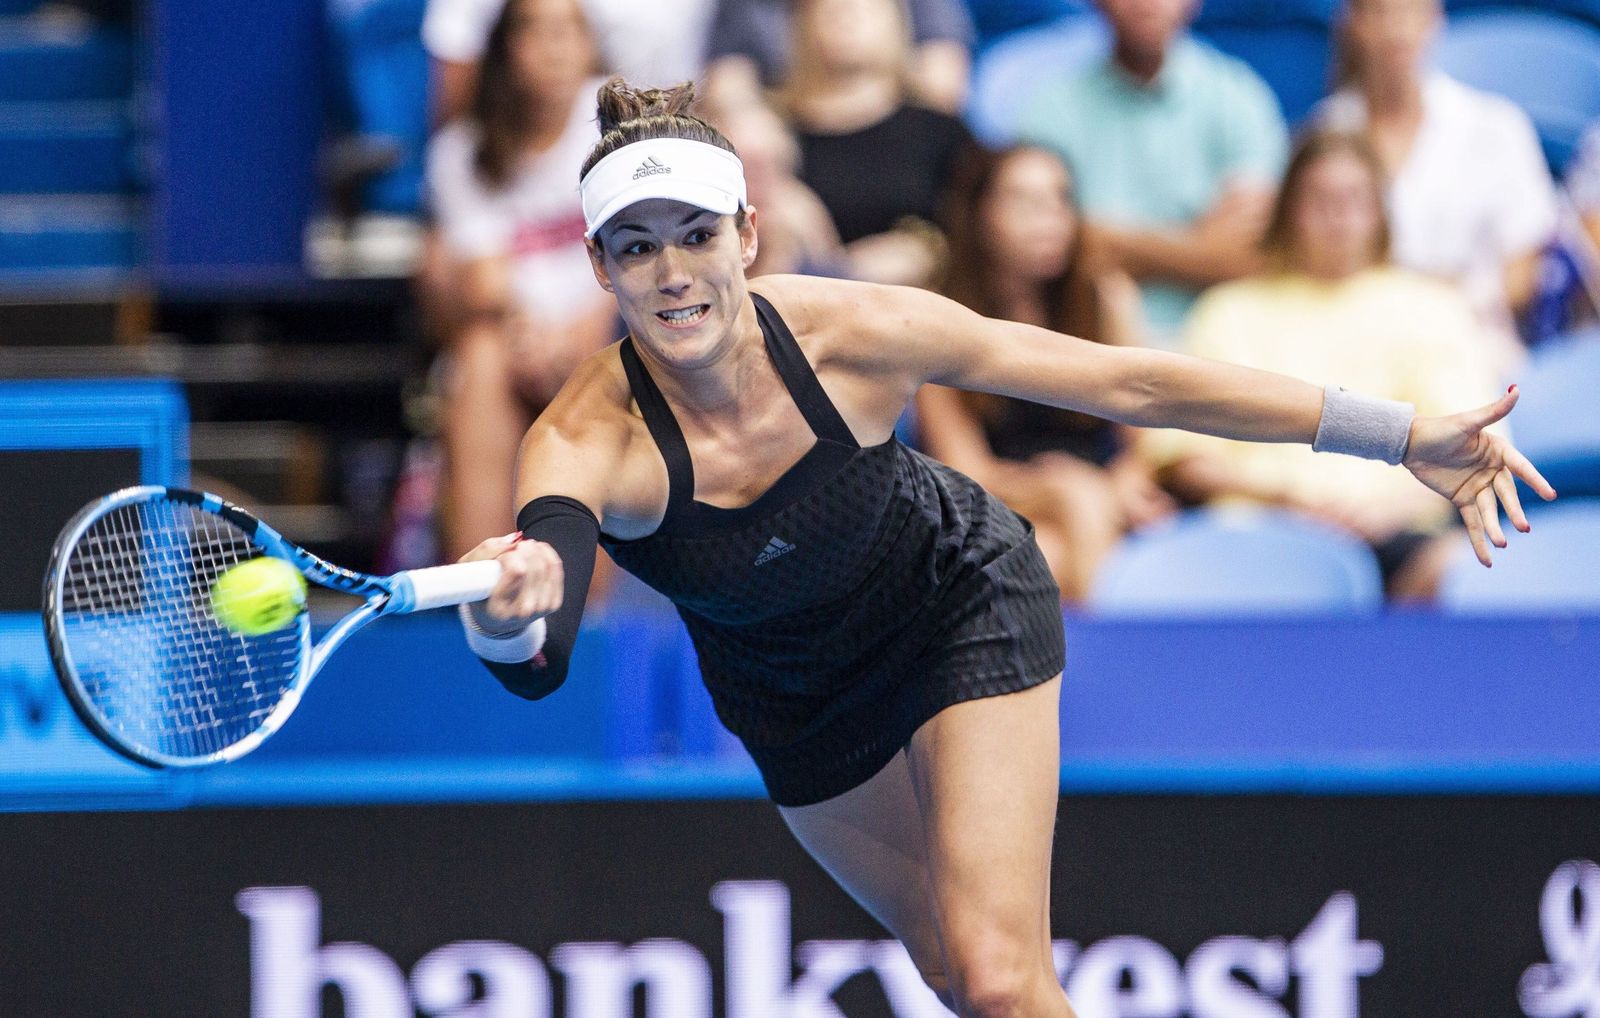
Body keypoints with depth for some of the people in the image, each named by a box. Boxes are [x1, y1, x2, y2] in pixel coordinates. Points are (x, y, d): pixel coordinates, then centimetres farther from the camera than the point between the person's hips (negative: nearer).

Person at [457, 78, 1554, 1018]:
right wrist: (509, 616, -78)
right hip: (791, 700, 2)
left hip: (962, 602, -1)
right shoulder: (590, 441, -34)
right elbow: (538, 665, -51)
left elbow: (1130, 382, -24)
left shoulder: (851, 334, -32)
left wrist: (1401, 433, -27)